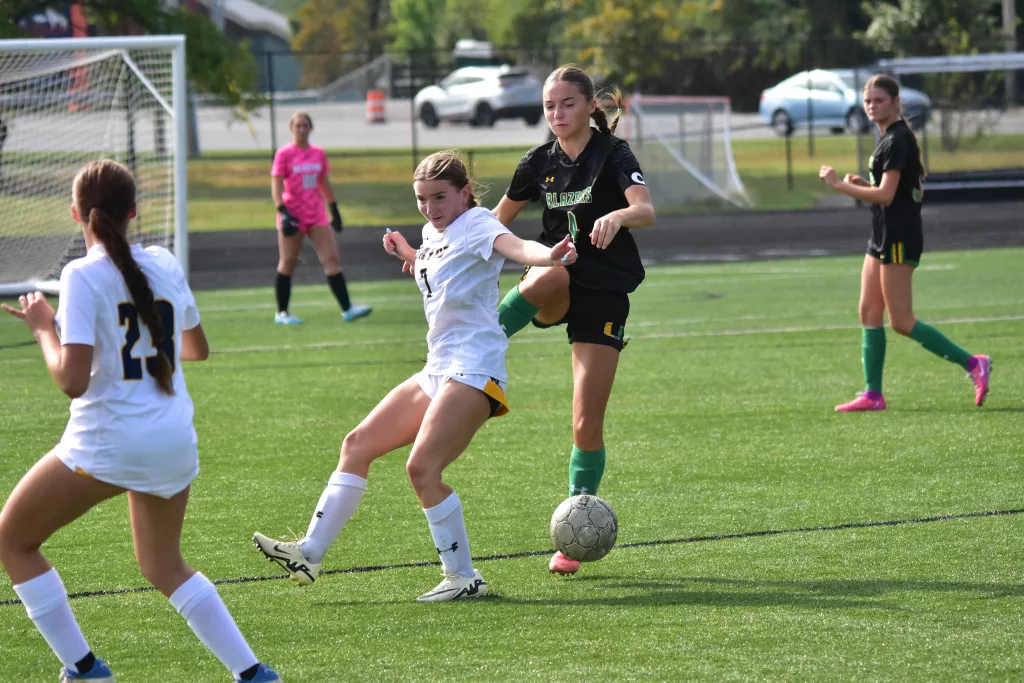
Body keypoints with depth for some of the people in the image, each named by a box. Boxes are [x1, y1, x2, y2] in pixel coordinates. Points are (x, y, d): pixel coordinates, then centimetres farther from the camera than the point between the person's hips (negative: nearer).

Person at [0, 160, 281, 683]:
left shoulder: (82, 276, -12)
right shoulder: (164, 264, 6)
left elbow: (72, 380, -19)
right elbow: (197, 348, 21)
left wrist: (42, 327, -3)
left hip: (107, 443, -6)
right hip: (174, 443, 6)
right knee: (163, 565, 27)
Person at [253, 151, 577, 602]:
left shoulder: (476, 224, -9)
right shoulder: (433, 233, 16)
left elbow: (514, 246, -32)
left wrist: (550, 255, -52)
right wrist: (407, 254, 25)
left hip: (473, 370, -10)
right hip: (438, 372, 10)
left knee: (422, 468, -20)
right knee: (358, 445, 9)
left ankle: (463, 577, -9)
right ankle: (310, 553, 13)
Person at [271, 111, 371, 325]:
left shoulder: (318, 153, 8)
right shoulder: (284, 154, -5)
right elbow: (276, 186, -8)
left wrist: (335, 211, 17)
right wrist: (284, 213, -18)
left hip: (316, 215, 4)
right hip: (293, 217, -4)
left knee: (332, 259, -4)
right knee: (288, 263, 3)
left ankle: (347, 308, -8)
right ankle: (281, 313, 13)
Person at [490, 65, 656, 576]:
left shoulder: (612, 154, -10)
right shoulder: (539, 162, 5)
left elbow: (646, 211, -28)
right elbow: (500, 219, 21)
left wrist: (617, 216, -50)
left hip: (604, 291, -3)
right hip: (556, 287, 3)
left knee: (588, 423, -5)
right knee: (549, 276, -39)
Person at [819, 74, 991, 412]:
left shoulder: (897, 140, -17)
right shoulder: (890, 138, 14)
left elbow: (886, 194, -24)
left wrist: (840, 185, -20)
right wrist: (863, 184, 9)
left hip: (899, 240, -10)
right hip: (883, 238, 10)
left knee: (901, 322, -8)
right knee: (869, 314, 8)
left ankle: (972, 364, -5)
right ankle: (873, 394, 10)